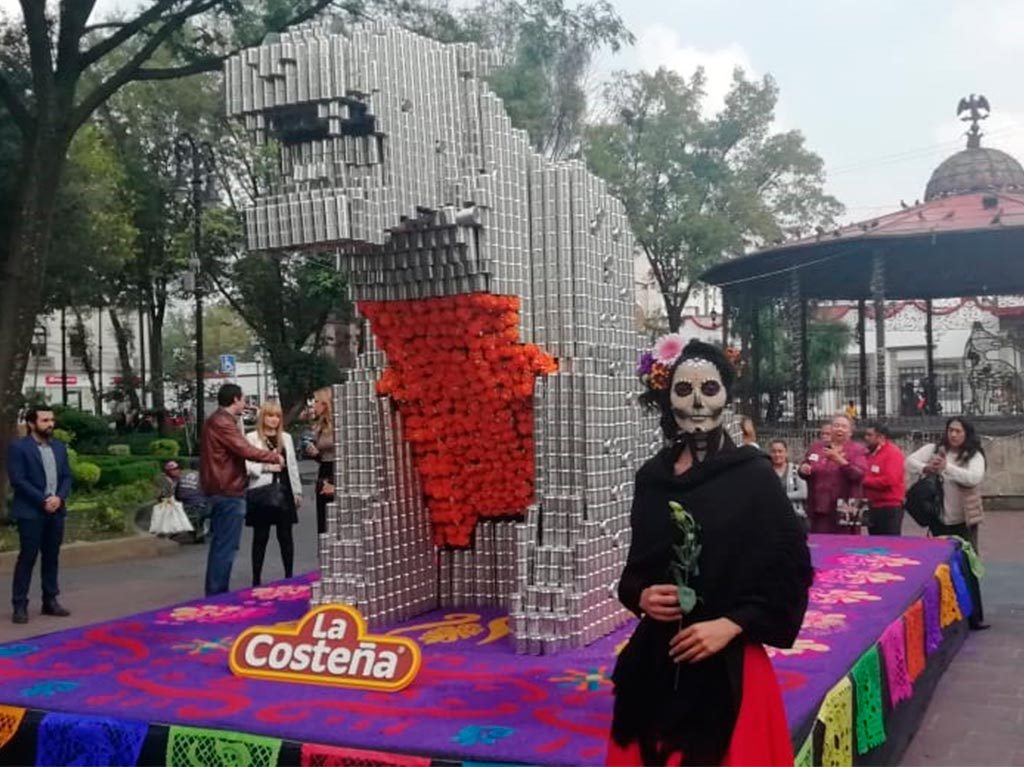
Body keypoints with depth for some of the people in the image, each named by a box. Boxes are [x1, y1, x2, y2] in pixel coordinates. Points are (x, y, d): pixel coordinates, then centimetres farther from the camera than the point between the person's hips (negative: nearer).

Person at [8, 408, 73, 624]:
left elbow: (67, 476, 11)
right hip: (31, 512, -6)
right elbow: (18, 480, -13)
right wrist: (43, 500, -16)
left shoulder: (59, 447, 12)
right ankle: (20, 605, 3)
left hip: (56, 510, 6)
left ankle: (50, 601, 18)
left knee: (52, 557, 10)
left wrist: (59, 497, -8)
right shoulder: (18, 447, -6)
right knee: (27, 558, -3)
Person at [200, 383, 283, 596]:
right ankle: (218, 594, -3)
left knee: (220, 544, 15)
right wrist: (274, 457, -11)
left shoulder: (216, 420, 16)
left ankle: (215, 593, 21)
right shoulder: (223, 423, -17)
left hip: (220, 490, 11)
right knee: (226, 546, -6)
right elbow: (246, 450, -23)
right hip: (229, 491, -11)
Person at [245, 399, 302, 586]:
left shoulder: (286, 438, 13)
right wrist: (266, 466, -20)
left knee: (285, 536, 6)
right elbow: (246, 466, -9)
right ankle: (256, 579, 9)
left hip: (283, 492, 4)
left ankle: (289, 576, 15)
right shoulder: (251, 438, -2)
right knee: (260, 537, 2)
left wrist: (297, 491, 16)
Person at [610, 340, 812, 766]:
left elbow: (791, 570, -7)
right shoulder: (651, 477, 5)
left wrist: (731, 625, -15)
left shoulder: (754, 475, -6)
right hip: (656, 660, 4)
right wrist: (641, 596, -5)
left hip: (728, 664, -3)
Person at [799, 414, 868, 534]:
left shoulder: (857, 450, 2)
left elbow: (859, 474, -13)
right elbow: (804, 469, 21)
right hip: (819, 507, 3)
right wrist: (804, 470, -3)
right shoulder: (817, 447, 13)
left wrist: (840, 460, -25)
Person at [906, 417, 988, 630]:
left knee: (967, 567, -1)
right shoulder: (934, 450, 1)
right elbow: (909, 462, -4)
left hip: (963, 521, -2)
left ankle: (973, 616, 6)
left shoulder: (974, 456, -6)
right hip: (938, 519, 2)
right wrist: (925, 468, -23)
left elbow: (974, 478, -23)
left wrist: (947, 467, -32)